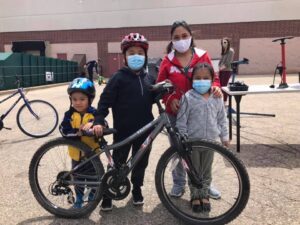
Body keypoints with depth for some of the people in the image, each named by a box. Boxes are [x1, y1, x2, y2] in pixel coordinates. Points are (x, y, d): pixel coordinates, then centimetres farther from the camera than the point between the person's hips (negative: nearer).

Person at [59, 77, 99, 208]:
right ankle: (79, 199, 40)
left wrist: (92, 124, -45)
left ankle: (92, 198, 41)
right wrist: (77, 132, -35)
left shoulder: (94, 113, -10)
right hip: (76, 154, 1)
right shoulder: (70, 114, -7)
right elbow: (64, 130, -18)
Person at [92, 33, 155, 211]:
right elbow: (105, 100, -12)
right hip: (124, 129, -4)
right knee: (118, 162, 7)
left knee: (141, 161, 16)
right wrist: (99, 121, -22)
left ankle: (137, 189, 37)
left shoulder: (148, 77, 7)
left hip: (145, 129, 4)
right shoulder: (119, 77, -8)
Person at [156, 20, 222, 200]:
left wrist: (216, 88, -19)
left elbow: (213, 78, 4)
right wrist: (170, 99, -17)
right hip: (175, 112, 0)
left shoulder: (203, 56, -1)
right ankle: (179, 183, 32)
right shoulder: (167, 61, -1)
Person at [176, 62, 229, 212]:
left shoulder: (217, 98, -1)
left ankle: (204, 194, 34)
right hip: (192, 141, -3)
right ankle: (195, 196, 29)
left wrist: (224, 136, 8)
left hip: (210, 141, 3)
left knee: (206, 170, 16)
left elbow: (222, 119, 7)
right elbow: (181, 121, -10)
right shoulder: (188, 97, -12)